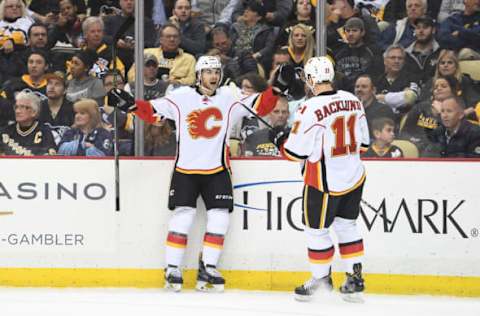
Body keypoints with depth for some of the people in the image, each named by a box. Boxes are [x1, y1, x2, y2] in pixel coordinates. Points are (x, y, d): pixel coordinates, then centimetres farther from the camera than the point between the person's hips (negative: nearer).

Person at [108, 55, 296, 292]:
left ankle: (207, 269, 9)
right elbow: (152, 112, -1)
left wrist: (278, 87, -17)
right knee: (182, 217, -5)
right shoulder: (181, 97, -2)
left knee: (219, 218, -2)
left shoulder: (230, 98, 1)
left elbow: (261, 107, -4)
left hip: (217, 170, 2)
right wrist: (130, 104, -16)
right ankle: (172, 270, 3)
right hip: (185, 168, -2)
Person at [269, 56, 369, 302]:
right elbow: (363, 143, 10)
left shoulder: (309, 110, -20)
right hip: (354, 177, 7)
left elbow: (295, 152, -16)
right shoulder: (352, 101, 1)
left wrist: (279, 139, 3)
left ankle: (320, 278, 21)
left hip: (325, 182, -7)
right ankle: (355, 278, 18)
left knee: (316, 229, 9)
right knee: (346, 225, 19)